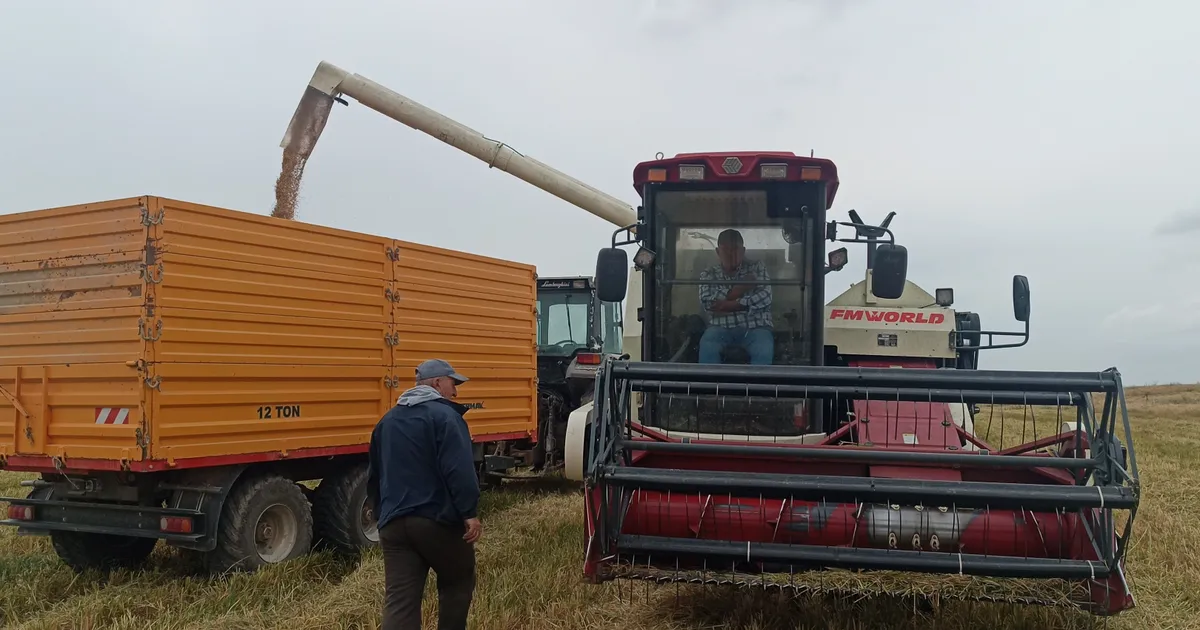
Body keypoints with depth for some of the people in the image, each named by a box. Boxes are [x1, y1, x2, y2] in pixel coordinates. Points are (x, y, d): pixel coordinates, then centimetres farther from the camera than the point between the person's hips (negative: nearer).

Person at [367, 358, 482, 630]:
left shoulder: (388, 420, 17)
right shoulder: (444, 415, -8)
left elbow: (374, 477, 22)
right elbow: (459, 470, -19)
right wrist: (470, 513, -16)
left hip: (394, 523, 6)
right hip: (438, 520, -6)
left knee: (399, 601, 1)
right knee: (458, 582, 18)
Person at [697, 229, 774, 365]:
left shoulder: (757, 268, 13)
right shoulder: (708, 274, 15)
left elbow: (765, 297, -2)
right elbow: (706, 303, -2)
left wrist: (733, 305, -11)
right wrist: (734, 291, -9)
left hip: (754, 326, 0)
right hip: (721, 327, 0)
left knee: (764, 352, -34)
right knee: (707, 348, -34)